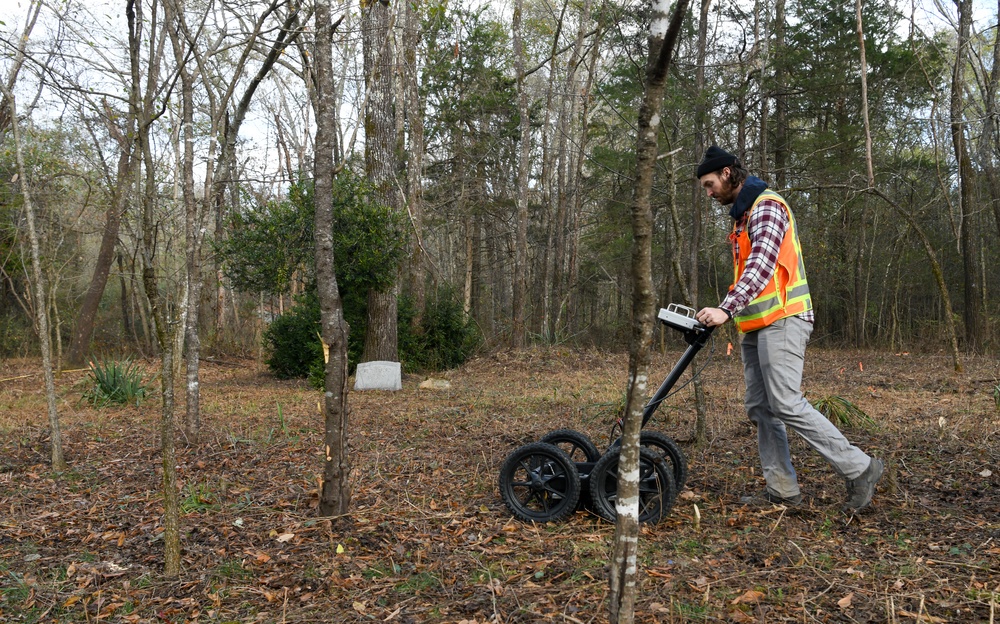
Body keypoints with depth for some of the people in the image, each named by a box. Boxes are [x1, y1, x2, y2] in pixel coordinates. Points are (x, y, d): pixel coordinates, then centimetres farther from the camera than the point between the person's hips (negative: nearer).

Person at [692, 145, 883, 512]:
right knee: (760, 408, 6)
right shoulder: (742, 214, 22)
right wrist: (725, 311, 15)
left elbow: (762, 264, -24)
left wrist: (726, 309, -33)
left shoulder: (766, 206, -9)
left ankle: (860, 470, -2)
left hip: (781, 321, -10)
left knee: (788, 405, -13)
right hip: (755, 328, 10)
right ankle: (782, 489, 10)